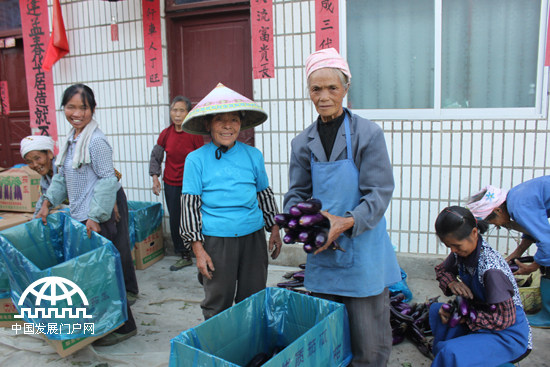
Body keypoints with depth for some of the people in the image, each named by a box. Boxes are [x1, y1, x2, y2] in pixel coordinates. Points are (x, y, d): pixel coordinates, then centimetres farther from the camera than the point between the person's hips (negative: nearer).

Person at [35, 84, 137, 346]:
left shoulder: (96, 140, -15)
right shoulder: (72, 139, 13)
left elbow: (108, 179, -18)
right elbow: (62, 177, 21)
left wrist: (95, 216, -20)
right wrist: (48, 203, 13)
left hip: (99, 219, -9)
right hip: (79, 216, 9)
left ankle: (125, 326, 12)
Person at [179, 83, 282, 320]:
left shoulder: (253, 156, 5)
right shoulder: (196, 160, -2)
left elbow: (265, 194, 16)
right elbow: (190, 205, -2)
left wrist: (274, 229, 15)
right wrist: (198, 248, -6)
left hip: (253, 237, 3)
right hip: (216, 240, -2)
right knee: (217, 305, 8)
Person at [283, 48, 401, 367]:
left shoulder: (368, 134, -7)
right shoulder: (304, 142, 7)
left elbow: (379, 193, -10)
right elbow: (297, 193, 10)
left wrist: (346, 222, -25)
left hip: (362, 251, -4)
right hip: (321, 253, 4)